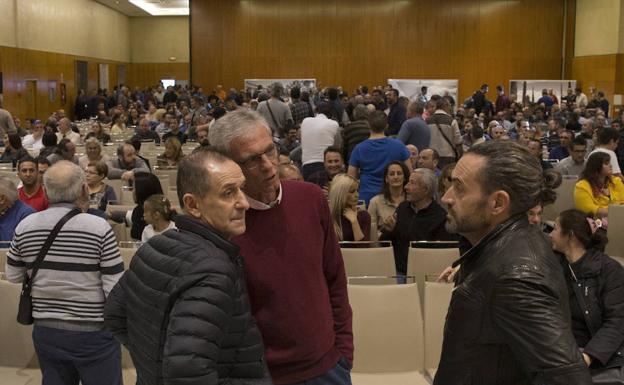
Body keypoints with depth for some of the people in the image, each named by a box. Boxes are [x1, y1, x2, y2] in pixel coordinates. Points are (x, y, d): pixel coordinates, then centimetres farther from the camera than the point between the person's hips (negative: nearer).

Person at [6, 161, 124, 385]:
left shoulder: (25, 226, -4)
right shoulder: (99, 227, -17)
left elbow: (13, 276, 10)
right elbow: (115, 286, -15)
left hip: (46, 331, 4)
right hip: (94, 333, -4)